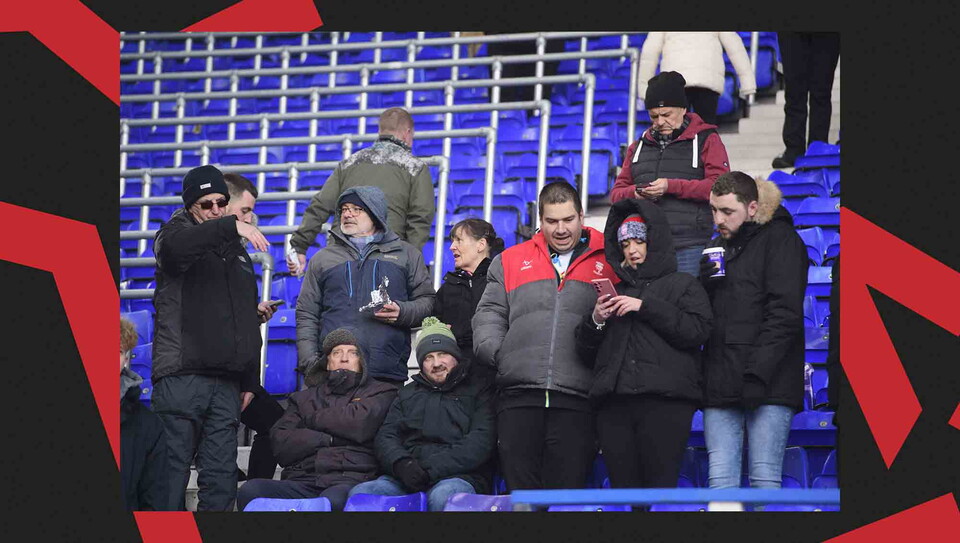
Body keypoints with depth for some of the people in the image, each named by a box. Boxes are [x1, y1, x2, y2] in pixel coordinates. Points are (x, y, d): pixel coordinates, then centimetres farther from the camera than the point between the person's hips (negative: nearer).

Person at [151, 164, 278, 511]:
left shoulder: (238, 253, 25)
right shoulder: (179, 233, 7)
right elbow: (173, 245, -22)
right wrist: (231, 226, -27)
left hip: (227, 380, 6)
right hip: (181, 374, -6)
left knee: (221, 476, 2)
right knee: (173, 468, -9)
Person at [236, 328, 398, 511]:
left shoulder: (380, 392, 21)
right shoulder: (304, 398, 29)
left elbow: (361, 424, -2)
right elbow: (280, 443, 12)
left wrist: (314, 419, 13)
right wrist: (328, 439, 1)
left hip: (349, 481, -4)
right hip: (302, 481, 4)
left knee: (333, 500, -42)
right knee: (250, 491, -28)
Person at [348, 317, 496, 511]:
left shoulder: (478, 391, 15)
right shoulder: (408, 393, 30)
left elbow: (481, 441, -1)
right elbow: (386, 436, 17)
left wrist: (430, 469, -14)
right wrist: (401, 463, -9)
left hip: (457, 475, -3)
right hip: (404, 480, 3)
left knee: (443, 496, -41)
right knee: (359, 493, -28)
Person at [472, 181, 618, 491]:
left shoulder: (607, 263, 12)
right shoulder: (510, 261, 20)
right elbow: (490, 314, 19)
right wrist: (493, 349, 3)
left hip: (576, 398, -2)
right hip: (518, 394, 2)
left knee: (567, 488, -5)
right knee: (519, 487, -1)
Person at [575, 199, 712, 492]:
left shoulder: (683, 284, 17)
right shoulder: (615, 291, 28)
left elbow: (698, 330, -3)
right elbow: (586, 352, 24)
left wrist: (645, 307, -5)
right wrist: (595, 321, 5)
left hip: (665, 401, -4)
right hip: (614, 402, 4)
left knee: (660, 484, -14)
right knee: (622, 487, -4)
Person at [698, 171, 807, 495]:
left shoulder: (779, 238, 1)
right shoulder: (717, 247, 23)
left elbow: (784, 313, -8)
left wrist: (757, 374, -17)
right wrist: (701, 283, 1)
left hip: (767, 384, -6)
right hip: (721, 384, 6)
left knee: (764, 479, -8)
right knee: (720, 480, -1)